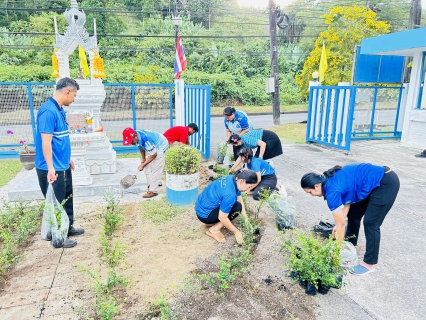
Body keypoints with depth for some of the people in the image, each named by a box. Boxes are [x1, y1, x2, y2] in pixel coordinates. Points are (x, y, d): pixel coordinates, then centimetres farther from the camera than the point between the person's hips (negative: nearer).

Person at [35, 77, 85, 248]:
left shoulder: (59, 110, 9)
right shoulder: (48, 111, -20)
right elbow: (46, 141, -24)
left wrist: (67, 159, 23)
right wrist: (50, 168, -27)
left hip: (63, 166, 9)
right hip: (53, 169, -9)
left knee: (67, 198, 20)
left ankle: (68, 227, 37)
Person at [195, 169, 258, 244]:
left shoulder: (233, 179, -6)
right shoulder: (230, 194, -32)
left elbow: (240, 200, 4)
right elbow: (222, 218, -24)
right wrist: (236, 232, -13)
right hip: (204, 214, -9)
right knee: (237, 207, -13)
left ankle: (212, 221, 13)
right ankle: (214, 230, -7)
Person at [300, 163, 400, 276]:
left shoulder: (332, 191, -22)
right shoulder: (330, 179, 1)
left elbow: (341, 224, -14)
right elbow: (347, 201, 6)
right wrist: (339, 225, -1)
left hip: (387, 183, -9)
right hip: (376, 184, 9)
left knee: (370, 223, -6)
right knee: (353, 214, 13)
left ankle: (369, 263, 7)